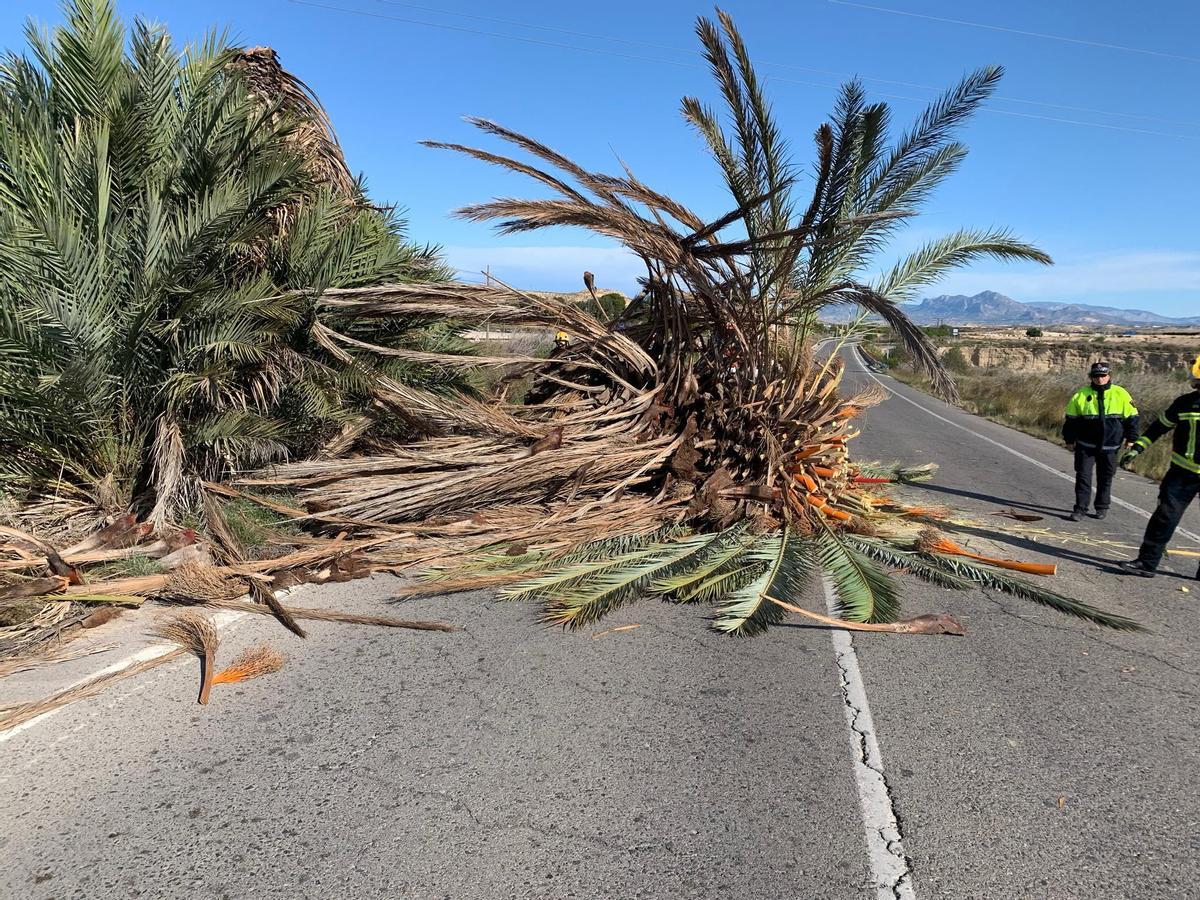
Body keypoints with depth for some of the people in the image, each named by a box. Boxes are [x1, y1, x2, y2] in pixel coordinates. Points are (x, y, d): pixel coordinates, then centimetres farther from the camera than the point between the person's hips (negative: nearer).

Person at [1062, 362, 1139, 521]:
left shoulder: (1121, 394, -1)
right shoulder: (1081, 395, -2)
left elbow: (1131, 417, 7)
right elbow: (1070, 419, 7)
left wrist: (1130, 438, 6)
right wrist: (1069, 440, 7)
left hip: (1109, 446, 1)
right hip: (1085, 445, 0)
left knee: (1105, 478, 11)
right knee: (1083, 476, -4)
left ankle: (1102, 507, 26)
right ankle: (1080, 508, 0)